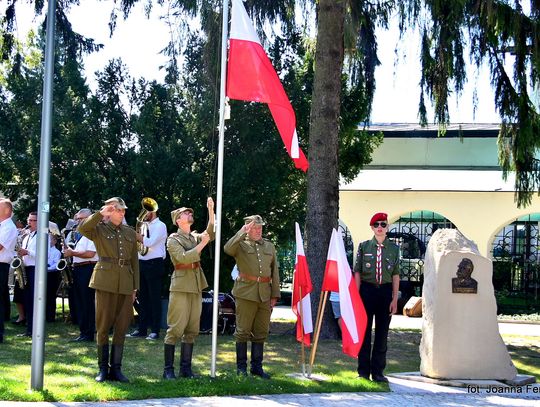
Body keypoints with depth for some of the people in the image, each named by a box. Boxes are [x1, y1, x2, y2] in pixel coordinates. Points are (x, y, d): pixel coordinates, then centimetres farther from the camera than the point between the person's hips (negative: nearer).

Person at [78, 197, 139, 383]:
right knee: (103, 326, 0)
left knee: (122, 326, 4)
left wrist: (135, 287, 10)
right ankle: (103, 369, 9)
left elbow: (134, 261, 15)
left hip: (125, 283, 4)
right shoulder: (99, 229, 3)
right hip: (105, 282, -3)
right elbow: (82, 228, -19)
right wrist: (101, 213, -16)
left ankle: (116, 369, 11)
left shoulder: (130, 233, 14)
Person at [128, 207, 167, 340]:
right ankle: (142, 329, 16)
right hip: (141, 263, 7)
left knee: (154, 298, -3)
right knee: (142, 298, 10)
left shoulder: (160, 226, -6)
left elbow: (150, 242, -19)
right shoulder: (144, 226, 15)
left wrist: (136, 235, -14)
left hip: (154, 264, -7)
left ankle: (155, 330, 1)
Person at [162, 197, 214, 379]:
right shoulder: (173, 239, -1)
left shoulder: (196, 237, 16)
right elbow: (183, 257, -15)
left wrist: (211, 211, -10)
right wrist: (202, 244, -14)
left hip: (196, 287, 6)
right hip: (181, 286, -6)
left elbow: (211, 233, -2)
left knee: (192, 329, 6)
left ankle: (186, 368, 11)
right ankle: (168, 369, -3)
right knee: (176, 329, -7)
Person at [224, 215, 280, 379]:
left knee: (261, 332, 9)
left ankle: (257, 366, 19)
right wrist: (243, 232, -23)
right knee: (243, 331, 1)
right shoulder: (240, 244, 2)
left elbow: (275, 271, 15)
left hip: (265, 295, 4)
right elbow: (228, 249, -23)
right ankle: (241, 367, 11)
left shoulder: (269, 246, 15)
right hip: (246, 293, -4)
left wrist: (275, 295, 9)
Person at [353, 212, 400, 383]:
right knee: (364, 332, 2)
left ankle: (377, 372, 14)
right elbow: (357, 272, 3)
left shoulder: (393, 248, 6)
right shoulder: (364, 246, 3)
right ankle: (363, 371, 10)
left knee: (382, 333, 5)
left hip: (385, 291, 1)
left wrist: (395, 299, 1)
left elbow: (395, 275, 6)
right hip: (367, 290, -1)